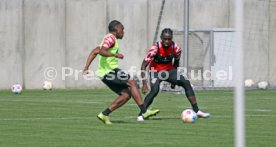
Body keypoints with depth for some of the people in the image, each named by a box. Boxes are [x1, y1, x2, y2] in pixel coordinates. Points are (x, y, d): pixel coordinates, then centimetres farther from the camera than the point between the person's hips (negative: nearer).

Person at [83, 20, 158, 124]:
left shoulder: (108, 39, 23)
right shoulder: (110, 38, -8)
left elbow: (94, 52, 22)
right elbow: (101, 51, -24)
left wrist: (86, 67, 16)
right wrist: (116, 55, -33)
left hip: (105, 73, 10)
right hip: (109, 71, -10)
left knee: (126, 94, 5)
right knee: (132, 83, -15)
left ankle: (104, 114, 4)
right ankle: (144, 112, -20)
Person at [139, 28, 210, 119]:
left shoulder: (176, 48, -13)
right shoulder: (155, 49, -25)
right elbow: (143, 66, -23)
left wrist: (174, 80, 14)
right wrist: (144, 84, -29)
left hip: (169, 70, 4)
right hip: (156, 72, -4)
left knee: (186, 83, -12)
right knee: (154, 91, -29)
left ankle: (196, 111, -8)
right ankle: (141, 114, -18)